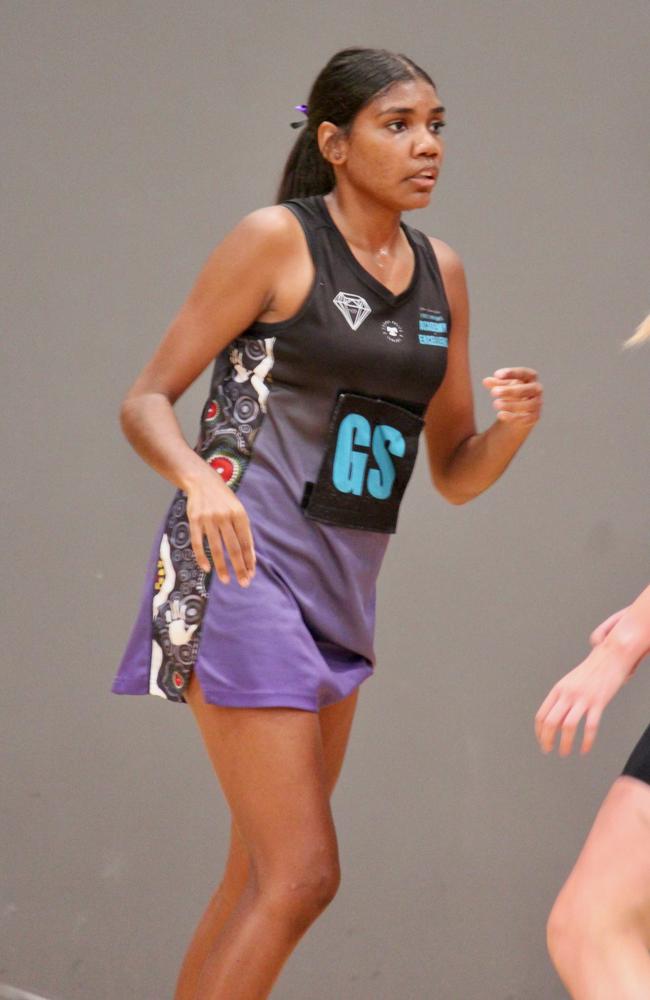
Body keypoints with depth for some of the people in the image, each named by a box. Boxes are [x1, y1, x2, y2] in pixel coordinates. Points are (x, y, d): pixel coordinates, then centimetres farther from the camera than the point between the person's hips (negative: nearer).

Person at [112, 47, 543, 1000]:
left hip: (343, 589, 7)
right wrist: (200, 481, -27)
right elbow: (146, 401, -7)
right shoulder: (277, 239, -6)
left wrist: (512, 427, -6)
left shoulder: (441, 272, 12)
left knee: (259, 880, 12)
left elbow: (455, 475, 16)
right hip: (244, 566, -7)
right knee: (303, 875, -13)